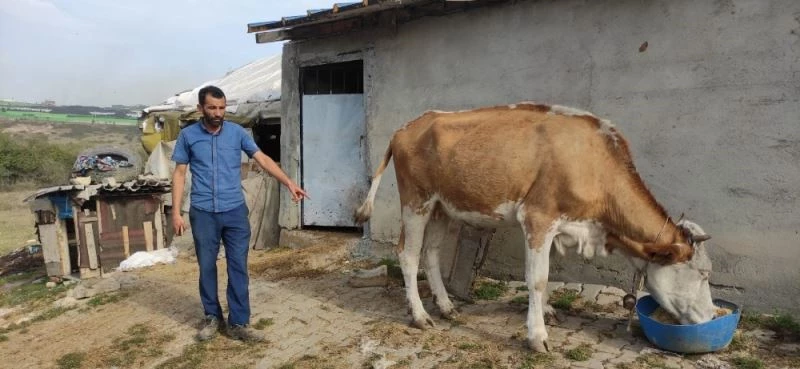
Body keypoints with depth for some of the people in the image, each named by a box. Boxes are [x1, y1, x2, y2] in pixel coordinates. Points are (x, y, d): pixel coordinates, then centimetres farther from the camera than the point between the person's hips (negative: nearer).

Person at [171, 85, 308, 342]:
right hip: (203, 213, 0)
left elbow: (262, 159, -4)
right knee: (207, 267, 10)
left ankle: (239, 323, 10)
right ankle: (212, 318, 27)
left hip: (235, 211, 0)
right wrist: (176, 212, -2)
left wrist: (289, 183, -17)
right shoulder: (188, 135, 1)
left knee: (238, 267, 2)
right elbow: (179, 174, 4)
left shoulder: (237, 132, 1)